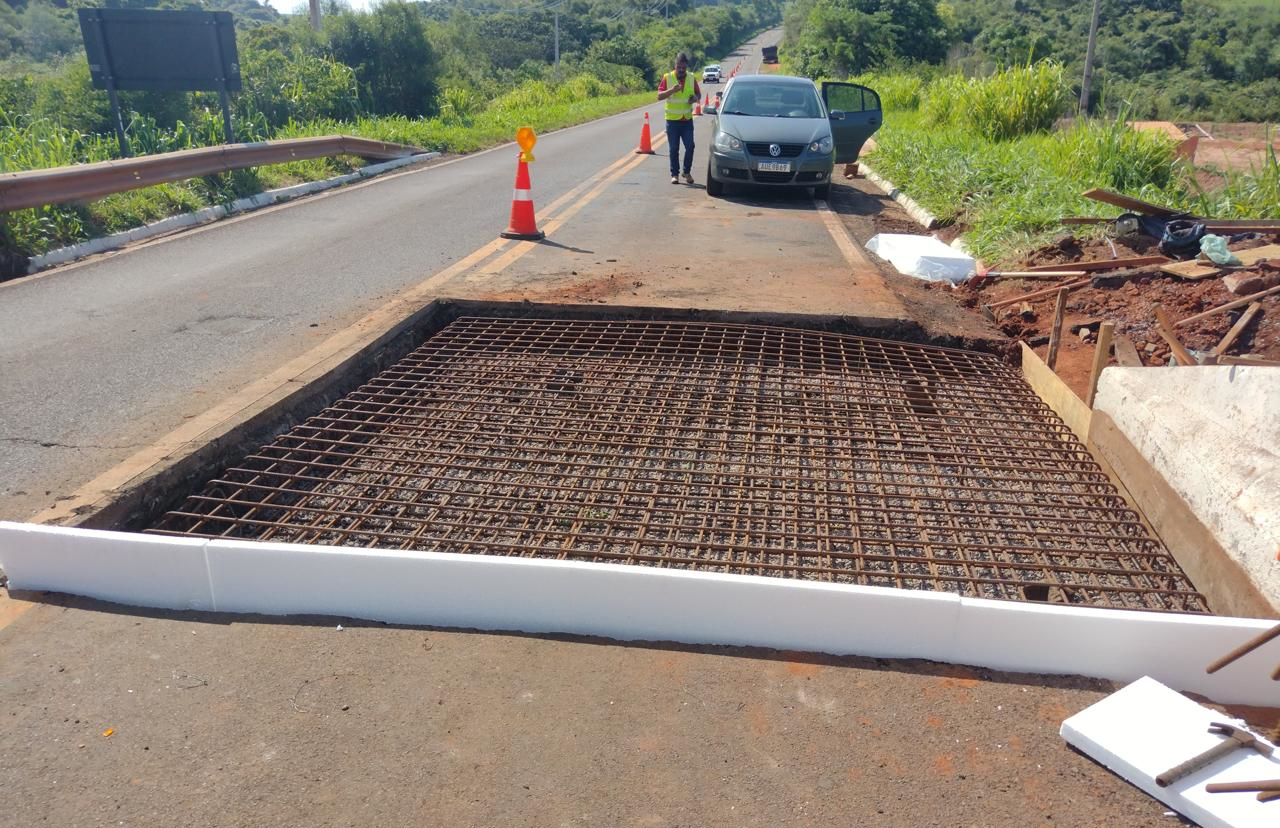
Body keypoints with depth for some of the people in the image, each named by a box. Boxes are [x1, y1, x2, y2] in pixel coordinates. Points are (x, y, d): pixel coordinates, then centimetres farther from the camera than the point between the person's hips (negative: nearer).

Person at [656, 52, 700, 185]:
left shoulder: (692, 78, 5)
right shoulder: (667, 78, -3)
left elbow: (699, 94, 15)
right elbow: (659, 96, -8)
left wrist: (695, 97, -9)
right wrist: (672, 90, -24)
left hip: (687, 119, 2)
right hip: (672, 119, -2)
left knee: (690, 146, -3)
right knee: (673, 149, 3)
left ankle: (687, 172, 13)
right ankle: (675, 174, 12)